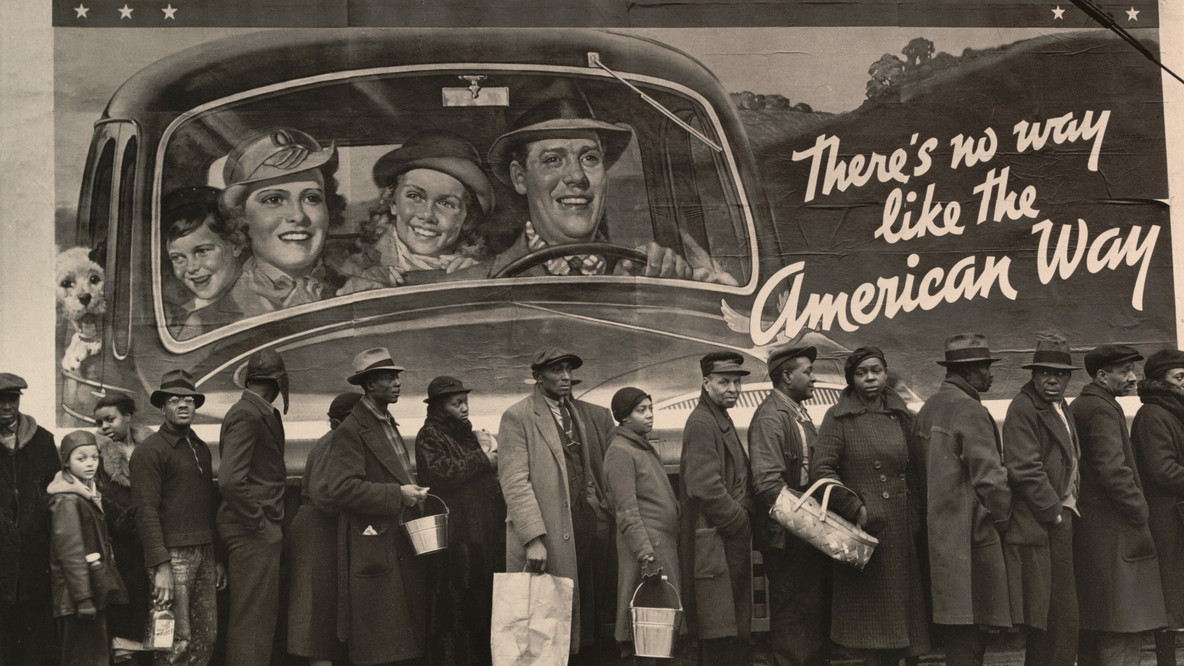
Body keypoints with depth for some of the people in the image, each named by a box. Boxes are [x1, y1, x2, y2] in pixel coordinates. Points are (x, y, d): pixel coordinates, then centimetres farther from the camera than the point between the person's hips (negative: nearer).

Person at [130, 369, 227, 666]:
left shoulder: (201, 449, 18)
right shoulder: (149, 451, -6)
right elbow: (146, 512, -12)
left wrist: (218, 558, 18)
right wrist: (160, 567, -19)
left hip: (204, 553, 7)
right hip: (173, 555, -7)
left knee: (207, 637, 7)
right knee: (178, 640, -10)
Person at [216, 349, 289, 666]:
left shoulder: (260, 413, 15)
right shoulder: (247, 415, -15)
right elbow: (230, 480, -25)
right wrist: (258, 522, -18)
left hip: (262, 532, 10)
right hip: (254, 533, -10)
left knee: (263, 619, 15)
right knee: (253, 621, -7)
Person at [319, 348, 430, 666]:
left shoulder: (389, 425, 20)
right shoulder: (351, 431, -10)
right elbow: (340, 488, -20)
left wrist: (414, 492, 14)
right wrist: (396, 495, -21)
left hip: (402, 543, 9)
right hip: (373, 547, -9)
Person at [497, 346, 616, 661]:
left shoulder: (595, 416, 15)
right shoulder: (517, 417, -2)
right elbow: (514, 482, -10)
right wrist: (533, 538, -18)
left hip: (590, 528, 5)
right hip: (547, 537, -5)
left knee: (589, 622, 7)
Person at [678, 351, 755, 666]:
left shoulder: (722, 421, 19)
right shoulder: (701, 424, -14)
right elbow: (705, 487, -22)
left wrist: (745, 518, 10)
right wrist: (741, 522, -14)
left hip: (732, 541, 11)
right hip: (714, 543, -11)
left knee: (736, 630, 14)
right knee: (720, 639, -8)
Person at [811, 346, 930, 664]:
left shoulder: (900, 416, 13)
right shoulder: (838, 417, -3)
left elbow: (913, 471, 16)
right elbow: (821, 470, -10)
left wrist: (913, 513, 3)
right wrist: (855, 509, -14)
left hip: (902, 531, 5)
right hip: (866, 529, -5)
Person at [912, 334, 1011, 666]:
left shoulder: (929, 408, 15)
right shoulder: (970, 411, -14)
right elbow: (990, 477, -17)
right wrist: (1004, 517, -3)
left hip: (940, 535, 9)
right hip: (971, 537, -9)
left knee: (957, 638, 13)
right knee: (969, 638, -7)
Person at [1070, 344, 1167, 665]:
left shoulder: (1077, 408, 17)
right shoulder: (1102, 410, -14)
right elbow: (1113, 471, -23)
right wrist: (1141, 514, -12)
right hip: (1114, 536, -10)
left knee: (1093, 631, 14)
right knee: (1122, 637, -9)